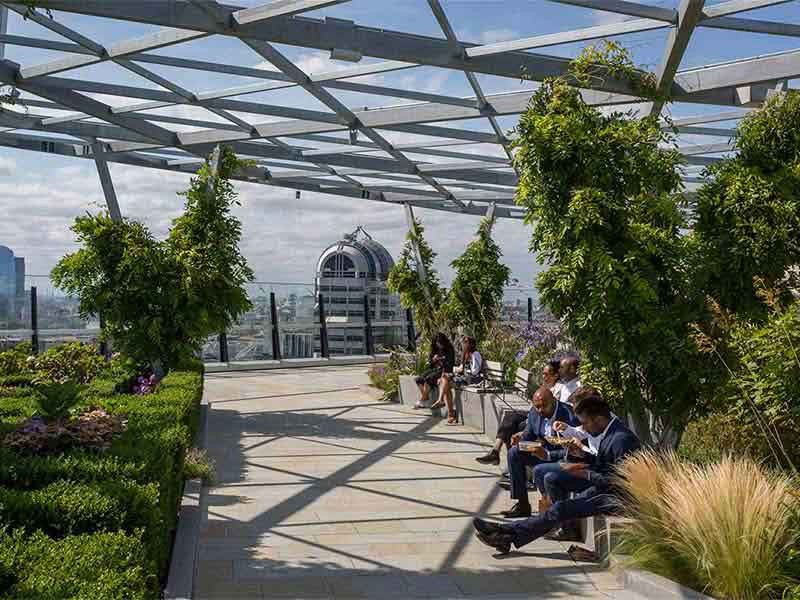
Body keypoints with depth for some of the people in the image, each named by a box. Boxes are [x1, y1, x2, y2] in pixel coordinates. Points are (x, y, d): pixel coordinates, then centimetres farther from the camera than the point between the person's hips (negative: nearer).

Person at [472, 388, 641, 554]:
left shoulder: (622, 439, -27)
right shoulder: (609, 431, 3)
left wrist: (586, 474, -22)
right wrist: (583, 455, -3)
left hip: (616, 496, -10)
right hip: (605, 482, 10)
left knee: (560, 509, -19)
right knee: (552, 479, 4)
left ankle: (511, 535, -12)